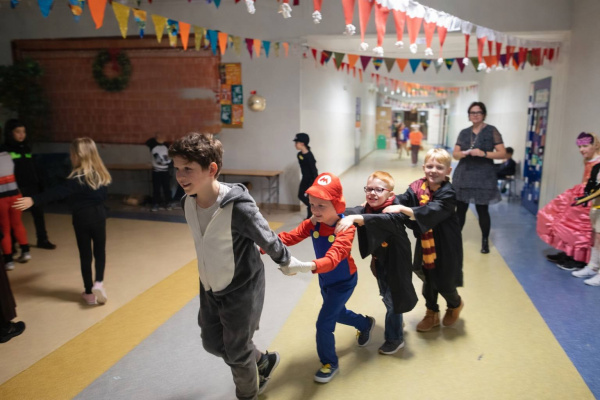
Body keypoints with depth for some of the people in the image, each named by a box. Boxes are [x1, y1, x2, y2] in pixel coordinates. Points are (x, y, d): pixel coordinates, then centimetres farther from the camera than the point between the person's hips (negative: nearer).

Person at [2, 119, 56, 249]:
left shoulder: (26, 147, 10)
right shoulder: (5, 149, -7)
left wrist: (38, 183, 12)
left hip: (32, 186, 5)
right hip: (17, 189, -5)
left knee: (38, 212, 10)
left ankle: (42, 240, 23)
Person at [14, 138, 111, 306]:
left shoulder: (78, 177, -16)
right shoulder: (101, 173, 2)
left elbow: (58, 192, -28)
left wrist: (34, 200, -34)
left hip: (82, 218, -4)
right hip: (99, 216, 4)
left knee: (85, 255, 8)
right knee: (100, 251, 16)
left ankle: (89, 292, 16)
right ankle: (99, 282, -3)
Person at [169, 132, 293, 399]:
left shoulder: (238, 207, -33)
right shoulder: (187, 202, -10)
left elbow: (269, 241, -17)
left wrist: (287, 262, -1)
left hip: (241, 289, -7)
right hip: (209, 289, 7)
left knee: (236, 353, 11)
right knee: (212, 344, 21)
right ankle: (264, 362, 48)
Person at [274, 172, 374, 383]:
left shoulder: (346, 228, -33)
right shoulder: (312, 223, -15)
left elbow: (333, 258, -49)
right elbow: (288, 237, -27)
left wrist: (307, 267, -68)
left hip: (343, 281, -7)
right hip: (325, 280, 7)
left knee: (324, 323, -7)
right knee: (338, 313, 27)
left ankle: (330, 363, 19)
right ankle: (366, 324, 58)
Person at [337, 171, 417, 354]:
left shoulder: (394, 210, -28)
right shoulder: (366, 209, -7)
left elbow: (385, 220, -50)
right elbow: (350, 212, -24)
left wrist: (356, 218, -62)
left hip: (395, 263, -7)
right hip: (379, 262, 7)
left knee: (392, 299, 8)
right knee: (386, 297, 25)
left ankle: (394, 339, 30)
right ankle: (397, 324, 52)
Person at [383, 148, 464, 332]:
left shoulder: (447, 193, -21)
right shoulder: (418, 187, -5)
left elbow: (430, 213, -35)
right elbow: (403, 199, -17)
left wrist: (402, 209, -44)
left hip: (445, 245, -5)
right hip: (425, 243, 5)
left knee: (444, 282, 9)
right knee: (428, 279, 18)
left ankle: (455, 304, 43)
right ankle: (432, 314, 40)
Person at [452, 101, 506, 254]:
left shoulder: (491, 131, -1)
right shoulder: (464, 132, 11)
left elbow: (502, 154, -5)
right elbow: (455, 154, 10)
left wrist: (484, 153, -19)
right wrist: (463, 153, -12)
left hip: (483, 176, -3)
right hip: (463, 175, 3)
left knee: (482, 209, 0)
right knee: (460, 208, 5)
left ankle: (485, 241, 16)